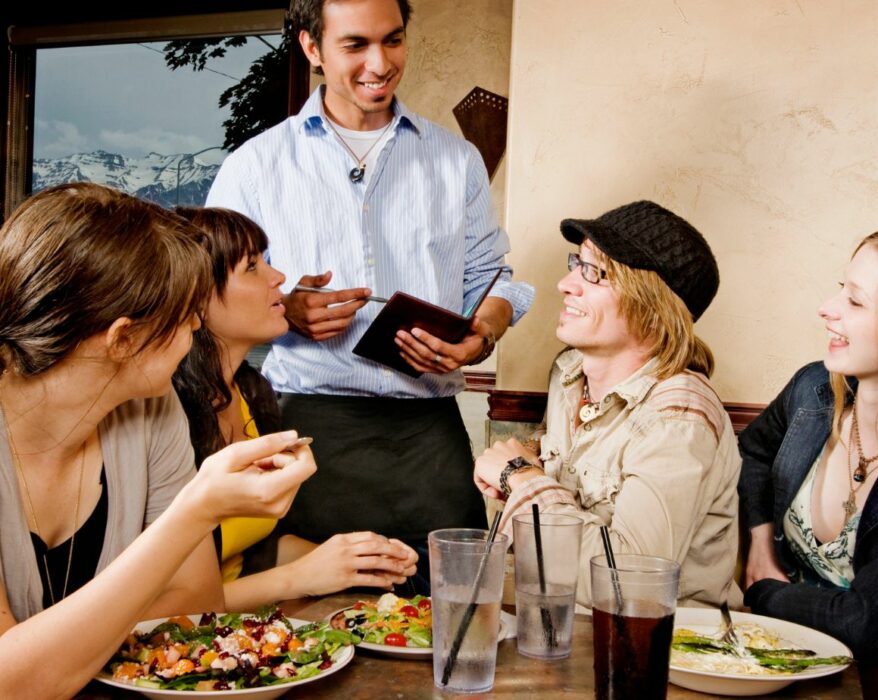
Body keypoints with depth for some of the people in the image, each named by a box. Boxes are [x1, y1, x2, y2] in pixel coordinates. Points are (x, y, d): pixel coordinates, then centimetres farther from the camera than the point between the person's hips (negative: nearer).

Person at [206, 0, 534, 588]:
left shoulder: (457, 160, 15)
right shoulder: (256, 166, 9)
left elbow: (490, 276, 17)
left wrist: (483, 334, -5)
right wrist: (285, 310, -11)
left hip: (431, 429, 2)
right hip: (308, 424, -1)